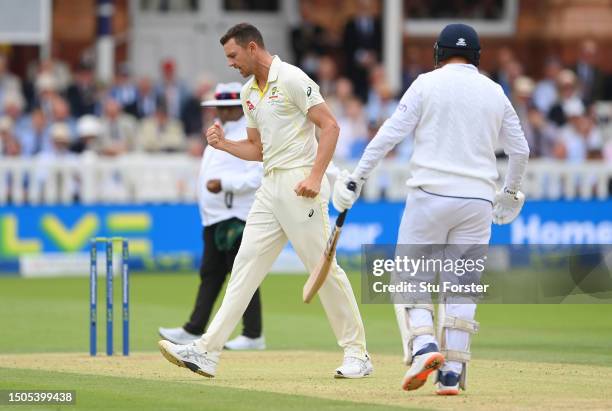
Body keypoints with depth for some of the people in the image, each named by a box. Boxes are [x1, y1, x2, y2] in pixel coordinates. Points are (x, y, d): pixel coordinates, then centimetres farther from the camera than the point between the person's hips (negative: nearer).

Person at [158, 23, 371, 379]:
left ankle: (357, 355, 3)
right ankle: (207, 352, -2)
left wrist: (315, 176, -22)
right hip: (271, 186, 9)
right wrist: (224, 144, 5)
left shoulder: (291, 79, -9)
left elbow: (330, 126, -14)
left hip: (300, 184, -9)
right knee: (246, 265, 2)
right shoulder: (249, 92, 17)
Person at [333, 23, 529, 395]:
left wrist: (358, 177, -2)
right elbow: (520, 149, 16)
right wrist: (512, 191, 32)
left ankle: (423, 347, -19)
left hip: (432, 195, -3)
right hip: (478, 200, 3)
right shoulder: (495, 93, 11)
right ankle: (452, 373, 0)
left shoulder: (428, 85, 1)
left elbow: (391, 134, -6)